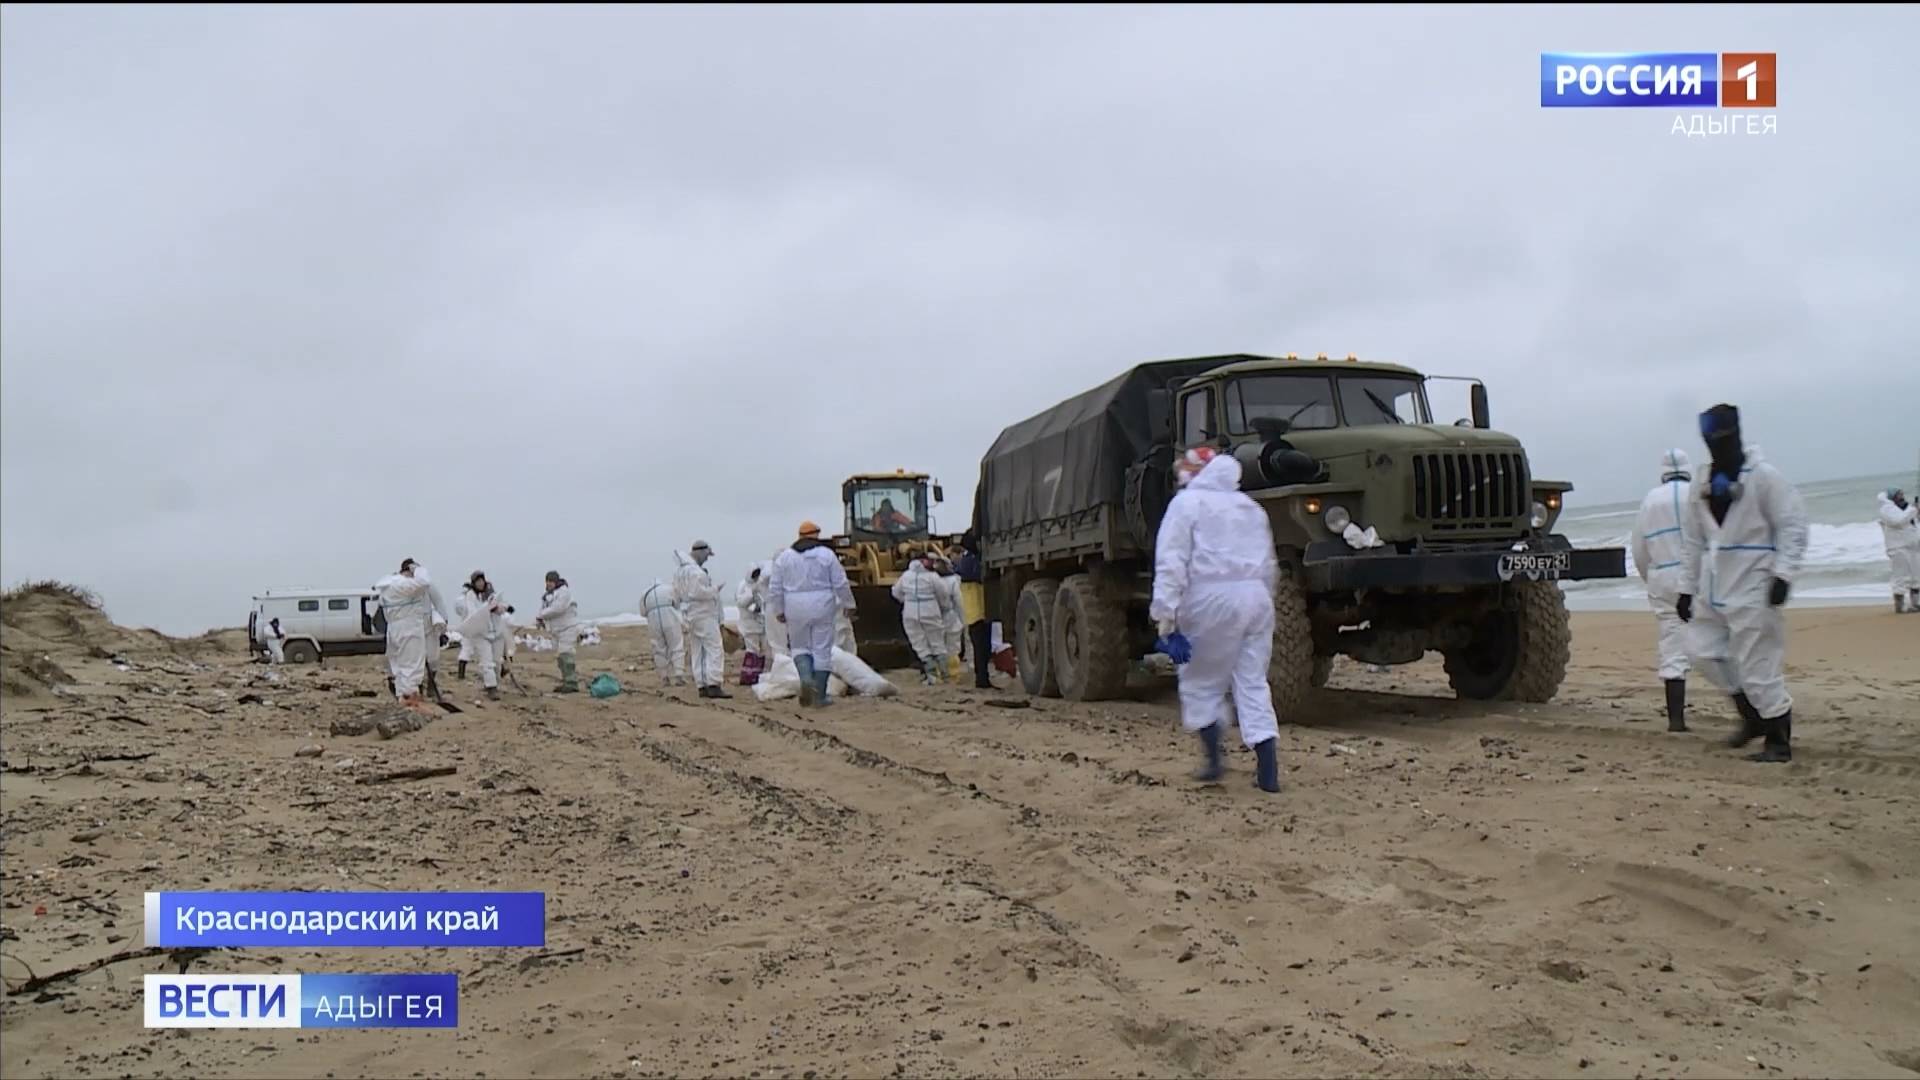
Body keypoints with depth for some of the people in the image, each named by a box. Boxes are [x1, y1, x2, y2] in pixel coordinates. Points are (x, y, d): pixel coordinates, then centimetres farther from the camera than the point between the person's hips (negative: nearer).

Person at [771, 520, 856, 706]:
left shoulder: (785, 557, 4)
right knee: (822, 650, 4)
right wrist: (848, 604, 13)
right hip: (822, 607, -1)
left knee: (800, 646, 15)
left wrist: (778, 611, 14)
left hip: (796, 609, 1)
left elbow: (775, 588, 5)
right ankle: (819, 695, 6)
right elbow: (840, 583, 1)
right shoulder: (826, 554, 0)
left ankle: (806, 678, -11)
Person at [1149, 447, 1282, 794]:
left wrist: (1165, 613, -12)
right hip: (1257, 595, 6)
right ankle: (1268, 771, 1)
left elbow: (1172, 561, -9)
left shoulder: (1188, 502, 3)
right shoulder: (1250, 507, 23)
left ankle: (1214, 759, 5)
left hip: (1215, 598, -6)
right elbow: (1270, 566, 24)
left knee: (1201, 681, 9)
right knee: (1253, 682, 7)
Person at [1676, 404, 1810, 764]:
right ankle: (1753, 715, 22)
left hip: (1753, 587, -7)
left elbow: (1793, 525, -10)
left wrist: (1783, 573, -19)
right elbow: (1695, 540, 15)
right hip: (1715, 588, 7)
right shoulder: (1702, 482, 11)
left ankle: (1779, 741, 8)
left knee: (1759, 665, -5)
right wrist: (1687, 588, 14)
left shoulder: (1763, 476, -8)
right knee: (1702, 648, 4)